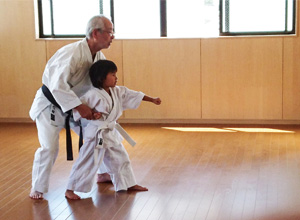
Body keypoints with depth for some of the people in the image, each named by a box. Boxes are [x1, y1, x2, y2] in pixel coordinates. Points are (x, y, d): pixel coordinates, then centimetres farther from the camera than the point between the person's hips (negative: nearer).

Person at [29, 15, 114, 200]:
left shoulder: (100, 58, -6)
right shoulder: (72, 53, -32)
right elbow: (58, 86, -39)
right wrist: (80, 107, -41)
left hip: (75, 106, 8)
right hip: (50, 105, -7)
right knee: (49, 148, -13)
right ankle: (38, 188, 8)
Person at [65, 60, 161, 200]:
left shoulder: (118, 92, 4)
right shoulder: (93, 95, -19)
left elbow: (133, 95, 11)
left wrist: (152, 99, 12)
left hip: (111, 132, 8)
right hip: (96, 134, -8)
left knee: (120, 158, 17)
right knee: (87, 163, -6)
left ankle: (128, 184, 33)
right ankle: (70, 190, 4)